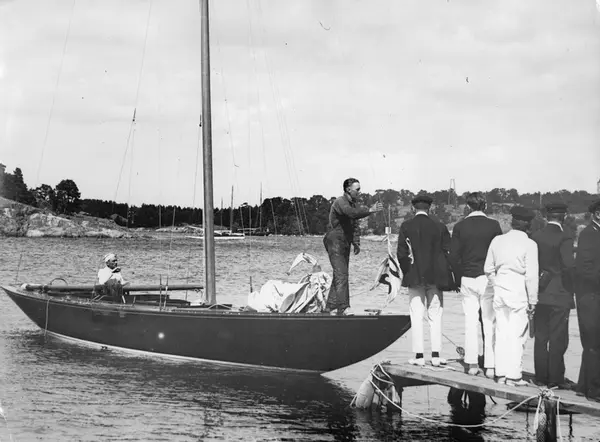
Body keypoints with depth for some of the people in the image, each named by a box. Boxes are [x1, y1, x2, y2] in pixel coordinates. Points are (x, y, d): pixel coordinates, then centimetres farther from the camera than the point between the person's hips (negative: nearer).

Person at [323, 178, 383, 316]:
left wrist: (356, 243, 9)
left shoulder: (354, 203, 12)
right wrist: (369, 210, -45)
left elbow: (355, 225, 17)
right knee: (341, 274, -15)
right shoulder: (340, 202, -16)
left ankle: (331, 306, 16)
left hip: (345, 244, 9)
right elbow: (352, 213, -36)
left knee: (340, 274, 10)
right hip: (335, 242, -9)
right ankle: (343, 308, -18)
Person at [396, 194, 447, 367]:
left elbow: (401, 253, -5)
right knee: (435, 317, 6)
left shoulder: (406, 226, -3)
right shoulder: (438, 226, -3)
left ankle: (419, 355, 1)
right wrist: (443, 274, 7)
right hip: (434, 277, 0)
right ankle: (436, 355, 3)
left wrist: (407, 273, 7)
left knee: (416, 317, 3)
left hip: (414, 277, 0)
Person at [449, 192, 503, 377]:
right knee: (490, 322, 2)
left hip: (467, 279, 2)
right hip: (488, 278, -2)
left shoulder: (460, 227, 0)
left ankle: (472, 364, 8)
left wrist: (459, 279, 10)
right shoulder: (493, 225, -4)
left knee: (470, 322, 7)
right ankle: (490, 366, 0)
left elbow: (454, 256, 1)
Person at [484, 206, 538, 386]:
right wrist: (532, 300, -4)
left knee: (501, 333, 11)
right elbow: (531, 275, -11)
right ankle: (513, 376, 3)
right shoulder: (529, 244, -9)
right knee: (517, 334, 1)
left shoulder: (497, 240, 5)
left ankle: (501, 373, 15)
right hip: (518, 291, -5)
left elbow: (488, 269, 10)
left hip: (500, 290, 5)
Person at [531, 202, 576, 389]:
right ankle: (555, 378, 3)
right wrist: (571, 284, -4)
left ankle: (541, 376, 15)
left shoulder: (535, 237, 3)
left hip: (540, 294, 5)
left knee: (541, 337, 11)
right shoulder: (564, 238, -13)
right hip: (560, 296, -5)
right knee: (558, 339, 1)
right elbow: (569, 265, -20)